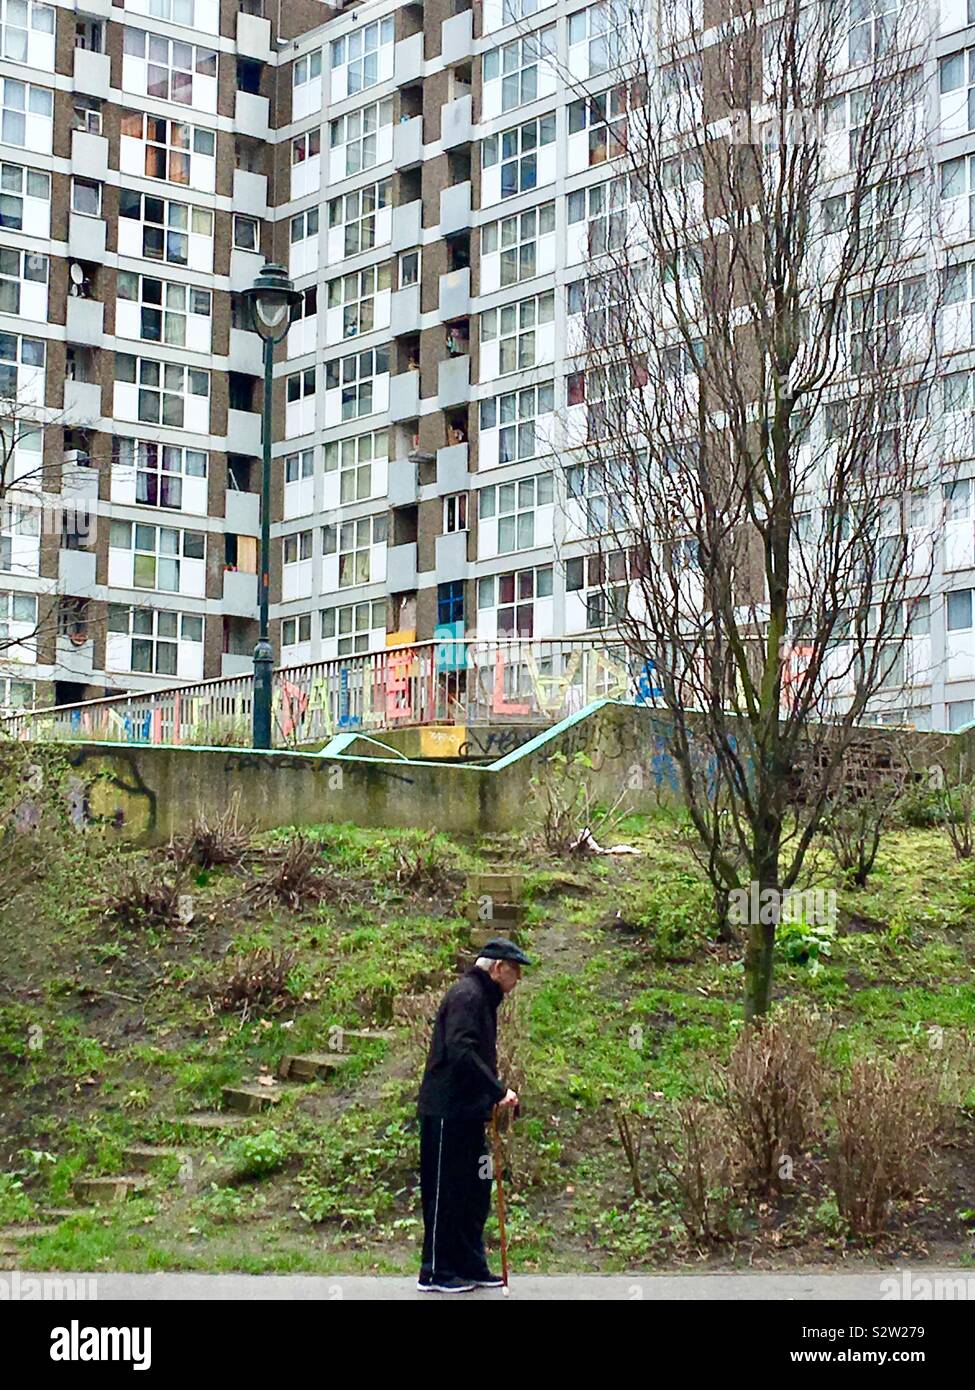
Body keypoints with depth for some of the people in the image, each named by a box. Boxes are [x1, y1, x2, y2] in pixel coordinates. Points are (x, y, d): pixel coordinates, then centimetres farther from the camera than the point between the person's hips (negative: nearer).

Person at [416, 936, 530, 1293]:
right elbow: (461, 1052, -27)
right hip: (447, 1112, -10)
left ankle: (471, 1267, 21)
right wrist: (499, 1091, -26)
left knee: (475, 1190, 13)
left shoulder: (484, 998, 17)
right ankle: (435, 1273, 4)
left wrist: (493, 1096, 12)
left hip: (468, 1113, 10)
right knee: (446, 1192, -3)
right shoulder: (466, 995, -15)